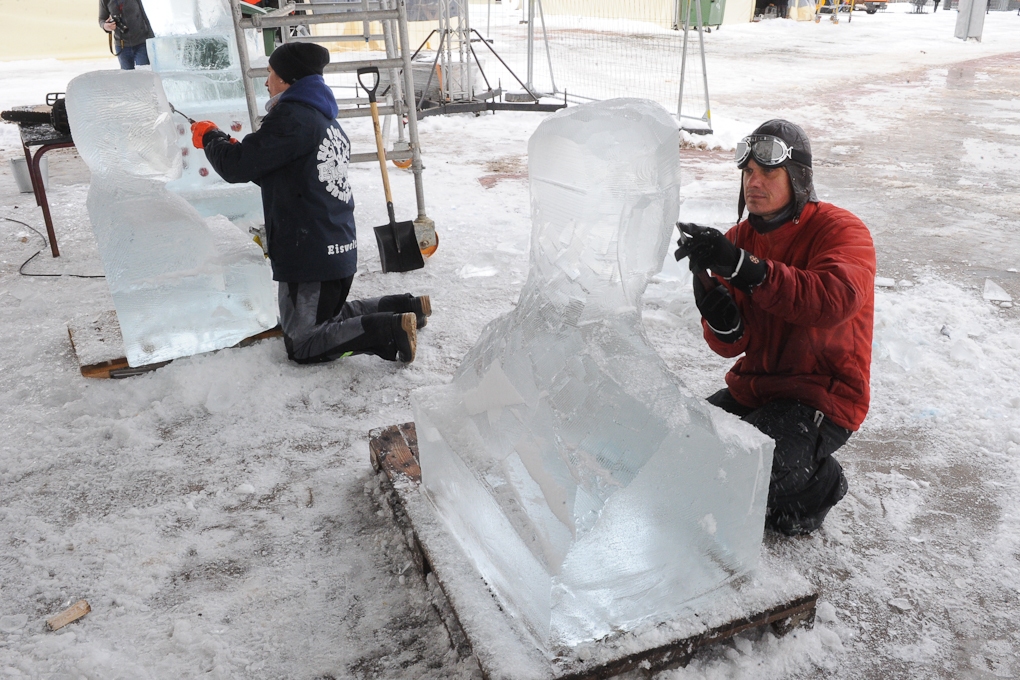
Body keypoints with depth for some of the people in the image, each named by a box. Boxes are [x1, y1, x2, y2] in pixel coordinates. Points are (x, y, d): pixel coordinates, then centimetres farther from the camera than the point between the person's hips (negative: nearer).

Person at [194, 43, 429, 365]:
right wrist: (235, 147, 19)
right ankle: (405, 308, 14)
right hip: (341, 250, 9)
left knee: (304, 345, -2)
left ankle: (390, 330, -15)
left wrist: (210, 136, 4)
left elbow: (237, 166, -16)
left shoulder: (292, 117, -14)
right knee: (324, 317, 25)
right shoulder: (327, 120, 16)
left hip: (310, 254, -9)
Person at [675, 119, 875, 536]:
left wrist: (743, 267, -42)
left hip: (823, 396, -6)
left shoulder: (841, 231, -11)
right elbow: (732, 345, -3)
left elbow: (835, 299, -36)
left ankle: (814, 486, 7)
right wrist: (720, 316, -28)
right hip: (753, 388, 6)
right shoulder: (738, 239, 4)